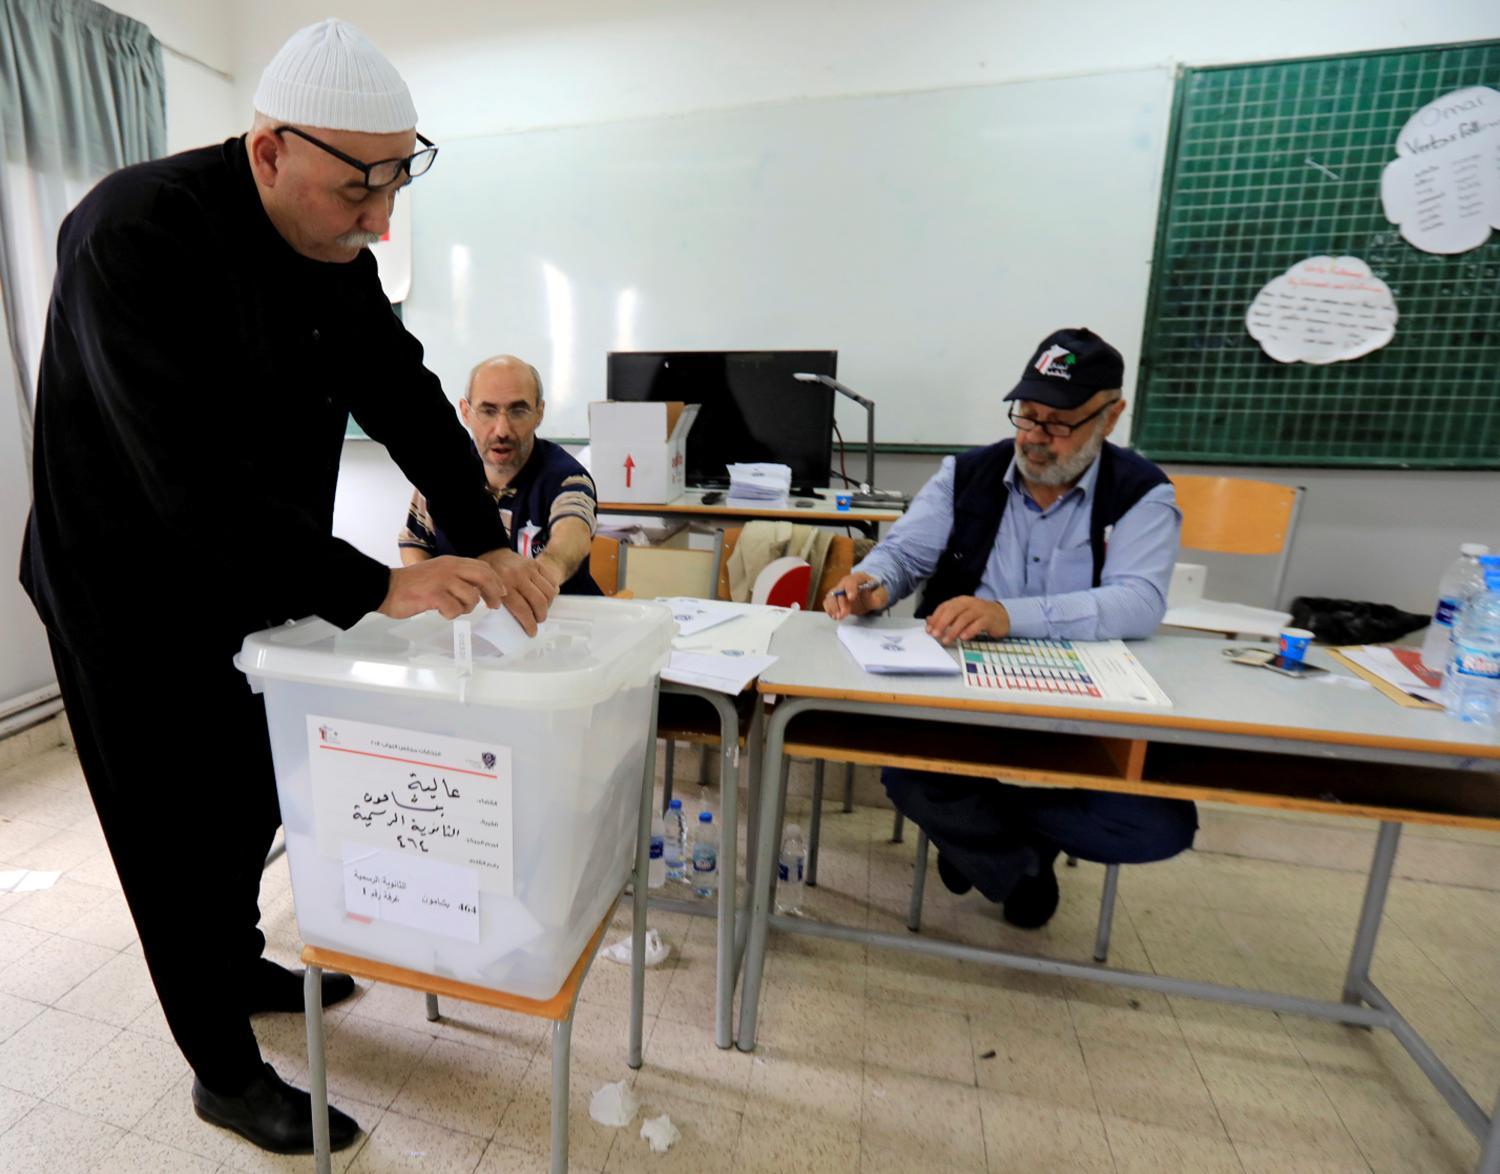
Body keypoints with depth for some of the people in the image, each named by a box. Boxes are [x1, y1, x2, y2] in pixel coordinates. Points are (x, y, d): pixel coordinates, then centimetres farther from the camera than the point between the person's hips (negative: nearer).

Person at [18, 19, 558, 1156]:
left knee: (253, 806, 22)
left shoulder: (337, 248, -1)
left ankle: (242, 966, 49)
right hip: (134, 603, -7)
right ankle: (226, 1072, 31)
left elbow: (407, 399, -7)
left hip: (252, 587, 7)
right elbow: (193, 478, -34)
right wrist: (375, 588, -39)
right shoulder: (138, 233, -25)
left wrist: (489, 548, -18)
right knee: (179, 845, 9)